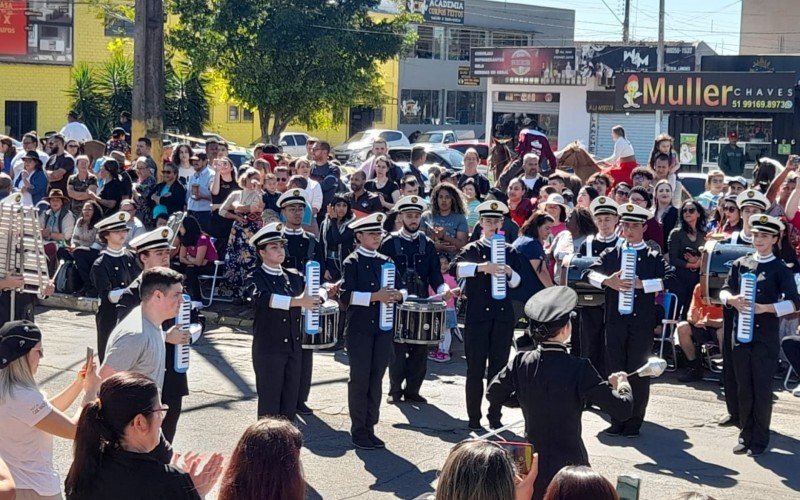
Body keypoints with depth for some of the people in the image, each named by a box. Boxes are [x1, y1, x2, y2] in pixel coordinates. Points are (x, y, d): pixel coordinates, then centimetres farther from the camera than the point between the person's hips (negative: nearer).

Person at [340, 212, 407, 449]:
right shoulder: (352, 263, -3)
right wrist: (375, 296, -22)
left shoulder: (386, 262, 14)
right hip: (359, 329, -5)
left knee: (376, 379, 8)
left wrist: (397, 294, -8)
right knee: (359, 378, -1)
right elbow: (346, 296, -14)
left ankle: (370, 428, 16)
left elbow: (402, 288, 15)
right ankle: (358, 432, 7)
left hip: (383, 328, 5)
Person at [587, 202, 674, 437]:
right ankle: (617, 420, 14)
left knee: (639, 371, 2)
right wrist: (607, 281, -18)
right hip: (615, 320, 2)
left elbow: (670, 279, -10)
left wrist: (642, 284, -18)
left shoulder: (654, 257, 5)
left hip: (642, 322, -2)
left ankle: (634, 422, 11)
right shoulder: (611, 254, 12)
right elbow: (591, 273, 0)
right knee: (615, 370, 5)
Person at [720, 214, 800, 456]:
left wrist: (766, 308, -19)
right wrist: (732, 299, -12)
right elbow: (724, 290, 10)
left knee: (762, 389, 0)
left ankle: (760, 440, 9)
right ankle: (746, 436, 19)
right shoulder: (740, 264, 10)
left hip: (766, 338, -3)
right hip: (741, 334, 3)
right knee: (744, 388, 9)